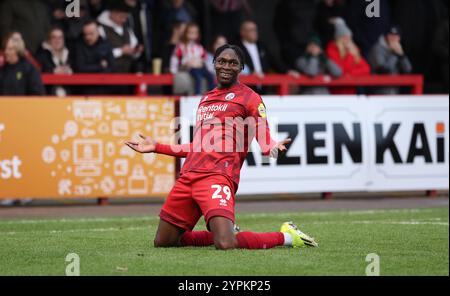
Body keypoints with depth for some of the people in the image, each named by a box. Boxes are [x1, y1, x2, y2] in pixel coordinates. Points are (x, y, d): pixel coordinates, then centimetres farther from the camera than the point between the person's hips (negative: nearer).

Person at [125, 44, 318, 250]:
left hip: (218, 177, -7)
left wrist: (273, 148, -31)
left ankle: (286, 237, -3)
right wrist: (156, 147, 35)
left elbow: (265, 143, -6)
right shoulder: (206, 98, 25)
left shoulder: (248, 97, 3)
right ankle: (223, 232, 23)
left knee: (225, 245, -26)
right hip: (188, 177, 8)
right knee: (163, 242, 8)